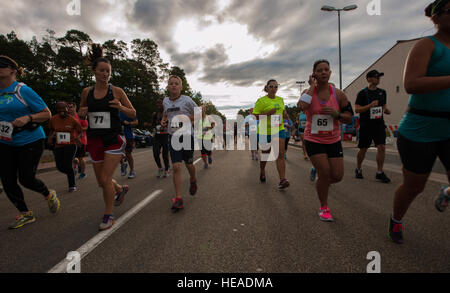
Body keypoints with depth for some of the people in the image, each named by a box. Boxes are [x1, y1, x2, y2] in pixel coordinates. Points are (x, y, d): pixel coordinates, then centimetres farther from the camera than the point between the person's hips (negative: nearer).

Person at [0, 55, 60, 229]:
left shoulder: (23, 90, -9)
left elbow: (47, 114, -9)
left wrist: (28, 118, -24)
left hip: (30, 141, -6)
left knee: (26, 179, -5)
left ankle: (49, 195, 27)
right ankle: (25, 215, 21)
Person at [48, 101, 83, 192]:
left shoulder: (73, 120, -9)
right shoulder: (53, 119, 1)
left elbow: (80, 131, 1)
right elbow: (52, 130, 19)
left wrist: (78, 137, -20)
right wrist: (50, 137, 0)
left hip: (70, 145, -4)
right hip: (58, 146, 4)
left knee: (67, 165, -16)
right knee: (60, 167, 3)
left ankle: (72, 186, 1)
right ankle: (72, 172, 38)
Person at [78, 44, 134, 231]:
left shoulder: (117, 91, -3)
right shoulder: (86, 92, 7)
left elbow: (133, 114, 1)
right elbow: (81, 115, 19)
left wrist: (121, 107, -18)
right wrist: (82, 113, -4)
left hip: (114, 140, -4)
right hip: (94, 140, 4)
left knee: (105, 179, -8)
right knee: (101, 182, 10)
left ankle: (108, 215, 12)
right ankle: (121, 189, 44)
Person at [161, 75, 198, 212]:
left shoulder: (186, 100, -5)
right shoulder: (166, 101, 9)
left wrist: (187, 118, -14)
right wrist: (163, 120, 8)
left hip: (187, 135, -2)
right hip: (173, 136, 3)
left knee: (189, 164, 9)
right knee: (176, 167, -6)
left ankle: (193, 181, 45)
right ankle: (178, 199, -2)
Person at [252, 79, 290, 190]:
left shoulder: (281, 100, 12)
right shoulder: (261, 100, -6)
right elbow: (255, 115, -10)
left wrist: (284, 112, 8)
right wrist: (268, 113, -22)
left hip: (279, 129, 3)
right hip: (265, 131, -3)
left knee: (280, 154, -10)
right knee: (265, 154, 11)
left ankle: (282, 180, -13)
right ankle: (262, 172, 39)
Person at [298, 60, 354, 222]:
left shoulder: (338, 94, 0)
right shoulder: (309, 92, -5)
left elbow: (349, 118, 4)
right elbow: (301, 106, -30)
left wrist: (336, 113, -17)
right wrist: (312, 86, -16)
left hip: (334, 141, 3)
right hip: (313, 140, -3)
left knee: (337, 176, 1)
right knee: (325, 173, -11)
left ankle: (321, 182, 38)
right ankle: (323, 207, 13)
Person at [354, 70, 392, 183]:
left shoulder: (382, 92, 13)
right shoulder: (362, 93, -4)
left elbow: (384, 106, 23)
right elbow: (357, 109, -10)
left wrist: (386, 110, 0)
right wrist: (370, 105, -23)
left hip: (379, 124, 4)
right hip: (366, 125, -4)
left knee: (382, 147, -7)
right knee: (363, 149, 4)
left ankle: (380, 173, 3)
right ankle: (358, 170, 24)